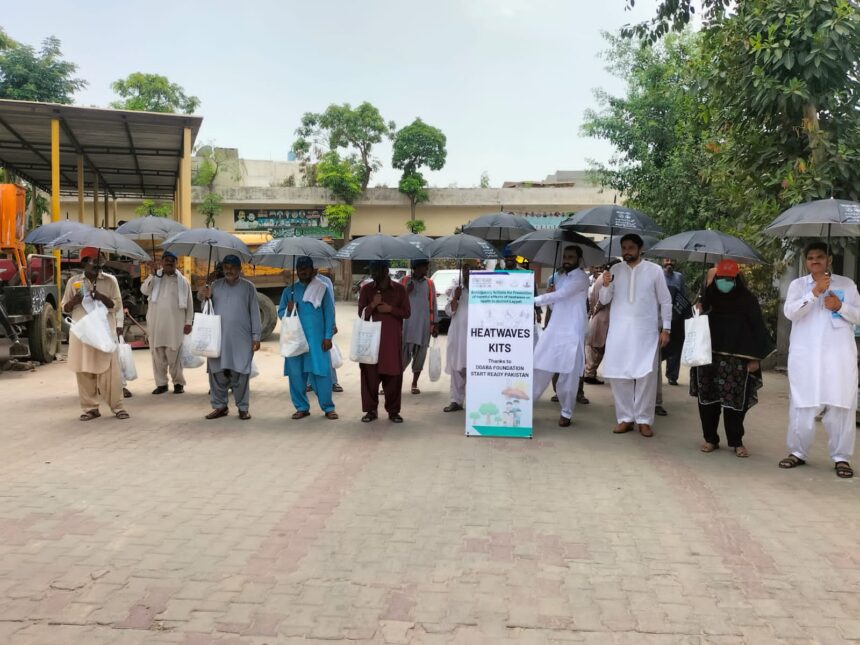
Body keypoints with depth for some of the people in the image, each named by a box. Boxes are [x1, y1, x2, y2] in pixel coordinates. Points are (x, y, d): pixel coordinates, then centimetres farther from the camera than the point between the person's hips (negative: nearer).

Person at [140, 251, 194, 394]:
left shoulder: (182, 281, 6)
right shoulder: (155, 278, 10)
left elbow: (189, 303, 6)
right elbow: (144, 290, -7)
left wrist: (188, 322, 1)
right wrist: (152, 274, -15)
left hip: (175, 324, -2)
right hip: (156, 323, 2)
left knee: (174, 355, -1)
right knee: (157, 355, 5)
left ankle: (178, 382, 10)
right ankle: (161, 383, 14)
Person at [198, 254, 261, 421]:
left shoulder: (248, 286, 6)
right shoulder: (216, 285, 11)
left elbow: (254, 312, 4)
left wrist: (256, 336, -1)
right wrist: (203, 296, -12)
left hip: (241, 338, -2)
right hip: (218, 337, 2)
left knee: (240, 373, 0)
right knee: (217, 373, 3)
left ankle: (243, 407, 9)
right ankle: (219, 406, 14)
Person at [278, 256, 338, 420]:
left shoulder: (322, 289, 4)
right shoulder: (289, 290, 11)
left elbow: (329, 314, 1)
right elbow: (280, 313, 11)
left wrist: (328, 337, -6)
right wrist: (288, 310, -12)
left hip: (317, 339, -2)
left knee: (322, 372, -4)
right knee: (296, 374, 3)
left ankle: (328, 407, 7)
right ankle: (302, 407, 16)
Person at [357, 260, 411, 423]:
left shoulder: (399, 289, 3)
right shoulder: (366, 289, 5)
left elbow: (406, 313, 2)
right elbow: (361, 313, 3)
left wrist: (390, 309, -13)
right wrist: (372, 305, -15)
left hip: (393, 339, 0)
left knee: (393, 374, 0)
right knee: (370, 373, -2)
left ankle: (393, 410, 10)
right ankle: (371, 410, 7)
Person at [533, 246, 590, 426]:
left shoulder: (581, 277, -9)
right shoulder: (558, 276, 16)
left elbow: (559, 296, -20)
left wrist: (532, 300, -17)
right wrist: (549, 292, -2)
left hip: (572, 332, -6)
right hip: (554, 328, 6)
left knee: (569, 374, -2)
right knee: (540, 368, 4)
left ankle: (566, 412, 10)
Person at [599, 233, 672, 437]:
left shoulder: (654, 270, 1)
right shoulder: (615, 269, 6)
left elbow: (665, 301, 5)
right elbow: (604, 300, 6)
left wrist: (666, 329, -1)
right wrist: (605, 285, -14)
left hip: (646, 330, -2)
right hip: (619, 329, 2)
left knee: (646, 375, -2)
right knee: (618, 374, 1)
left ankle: (644, 420, 7)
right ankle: (625, 418, 11)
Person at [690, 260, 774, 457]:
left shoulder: (747, 300, 2)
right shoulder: (709, 297, 8)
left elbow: (757, 329, 1)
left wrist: (755, 357, -4)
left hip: (737, 360, -2)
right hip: (708, 357, 2)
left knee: (736, 401, -1)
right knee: (707, 399, 3)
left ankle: (736, 442, 12)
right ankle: (710, 439, 15)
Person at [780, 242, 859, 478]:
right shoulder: (798, 284, 10)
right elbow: (790, 312, -7)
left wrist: (840, 306, -9)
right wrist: (815, 292, -15)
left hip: (839, 355, 0)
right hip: (805, 356, 0)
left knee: (841, 407, -3)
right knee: (801, 405, 2)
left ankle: (841, 457, 5)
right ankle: (797, 452, 13)